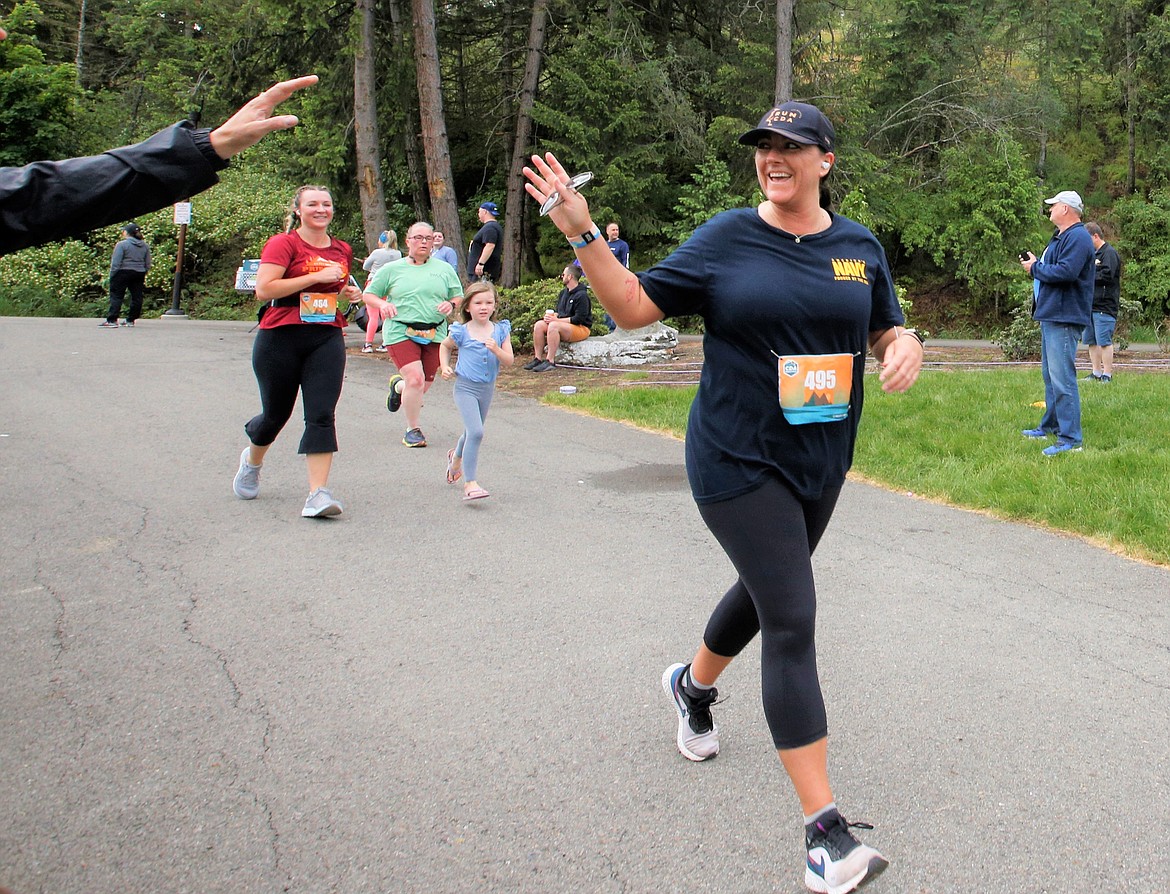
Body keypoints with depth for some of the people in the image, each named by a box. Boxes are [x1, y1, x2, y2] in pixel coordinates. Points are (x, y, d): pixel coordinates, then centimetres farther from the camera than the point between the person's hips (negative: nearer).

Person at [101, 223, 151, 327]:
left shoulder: (122, 244, -9)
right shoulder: (145, 246, 9)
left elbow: (116, 263, -11)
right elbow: (148, 264, 13)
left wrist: (111, 276, -5)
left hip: (123, 273, -5)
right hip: (139, 274, 5)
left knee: (116, 296, -4)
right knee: (136, 297, 10)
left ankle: (112, 320, -10)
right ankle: (130, 320, 14)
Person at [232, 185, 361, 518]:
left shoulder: (342, 250, 13)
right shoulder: (283, 244, -6)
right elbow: (264, 289, -18)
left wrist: (349, 292, 7)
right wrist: (316, 276, -18)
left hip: (327, 340, 4)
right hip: (281, 338, -4)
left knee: (322, 415, -10)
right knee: (276, 413, 11)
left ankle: (318, 493, -12)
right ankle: (252, 460, 43)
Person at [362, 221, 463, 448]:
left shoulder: (445, 269, 12)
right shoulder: (392, 269, 7)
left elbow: (459, 297, 17)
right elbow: (368, 294, 10)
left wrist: (451, 304, -7)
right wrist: (382, 304, -11)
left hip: (434, 334, 3)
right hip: (401, 332, -3)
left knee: (424, 386, 7)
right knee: (415, 380, -19)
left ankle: (398, 386, 44)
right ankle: (413, 429, 0)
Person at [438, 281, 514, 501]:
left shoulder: (500, 331, -2)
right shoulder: (461, 332, -7)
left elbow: (509, 360, -7)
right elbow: (445, 346, 13)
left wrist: (496, 349, -25)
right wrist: (445, 366, -1)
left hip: (487, 389, 4)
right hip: (465, 387, -4)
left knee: (472, 432, 22)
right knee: (476, 432, -20)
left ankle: (456, 457, 56)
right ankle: (470, 483, -17)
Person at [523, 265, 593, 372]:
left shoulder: (582, 295, -13)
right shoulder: (563, 293, 14)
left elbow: (578, 319, -19)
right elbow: (559, 312, 21)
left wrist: (556, 319, -19)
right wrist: (551, 315, -4)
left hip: (581, 328, -9)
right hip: (564, 325, 9)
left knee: (554, 325, -34)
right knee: (539, 324, -11)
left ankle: (550, 361, -33)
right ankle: (538, 358, -14)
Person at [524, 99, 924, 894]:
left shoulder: (860, 247, 4)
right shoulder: (727, 239, -6)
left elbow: (888, 332, 12)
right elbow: (634, 306, -5)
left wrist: (907, 345, -12)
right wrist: (582, 232, -16)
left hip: (822, 463, 5)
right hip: (739, 463, -5)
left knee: (767, 589, 23)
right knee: (793, 622, -12)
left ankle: (694, 686, 55)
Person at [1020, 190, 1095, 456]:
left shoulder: (1078, 237, -15)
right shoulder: (1061, 237, 20)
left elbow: (1065, 272, -26)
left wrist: (1035, 268, -13)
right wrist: (1035, 263, 5)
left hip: (1064, 319, -11)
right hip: (1050, 315, 11)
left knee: (1062, 378, -13)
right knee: (1050, 375, 19)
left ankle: (1071, 439, -13)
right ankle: (1050, 426, 30)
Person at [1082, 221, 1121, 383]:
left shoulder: (1109, 253, -8)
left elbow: (1107, 275, -20)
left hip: (1104, 306, -9)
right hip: (1090, 306, 9)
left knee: (1104, 341, -8)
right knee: (1091, 341, 11)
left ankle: (1107, 375, -4)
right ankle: (1096, 373, 18)